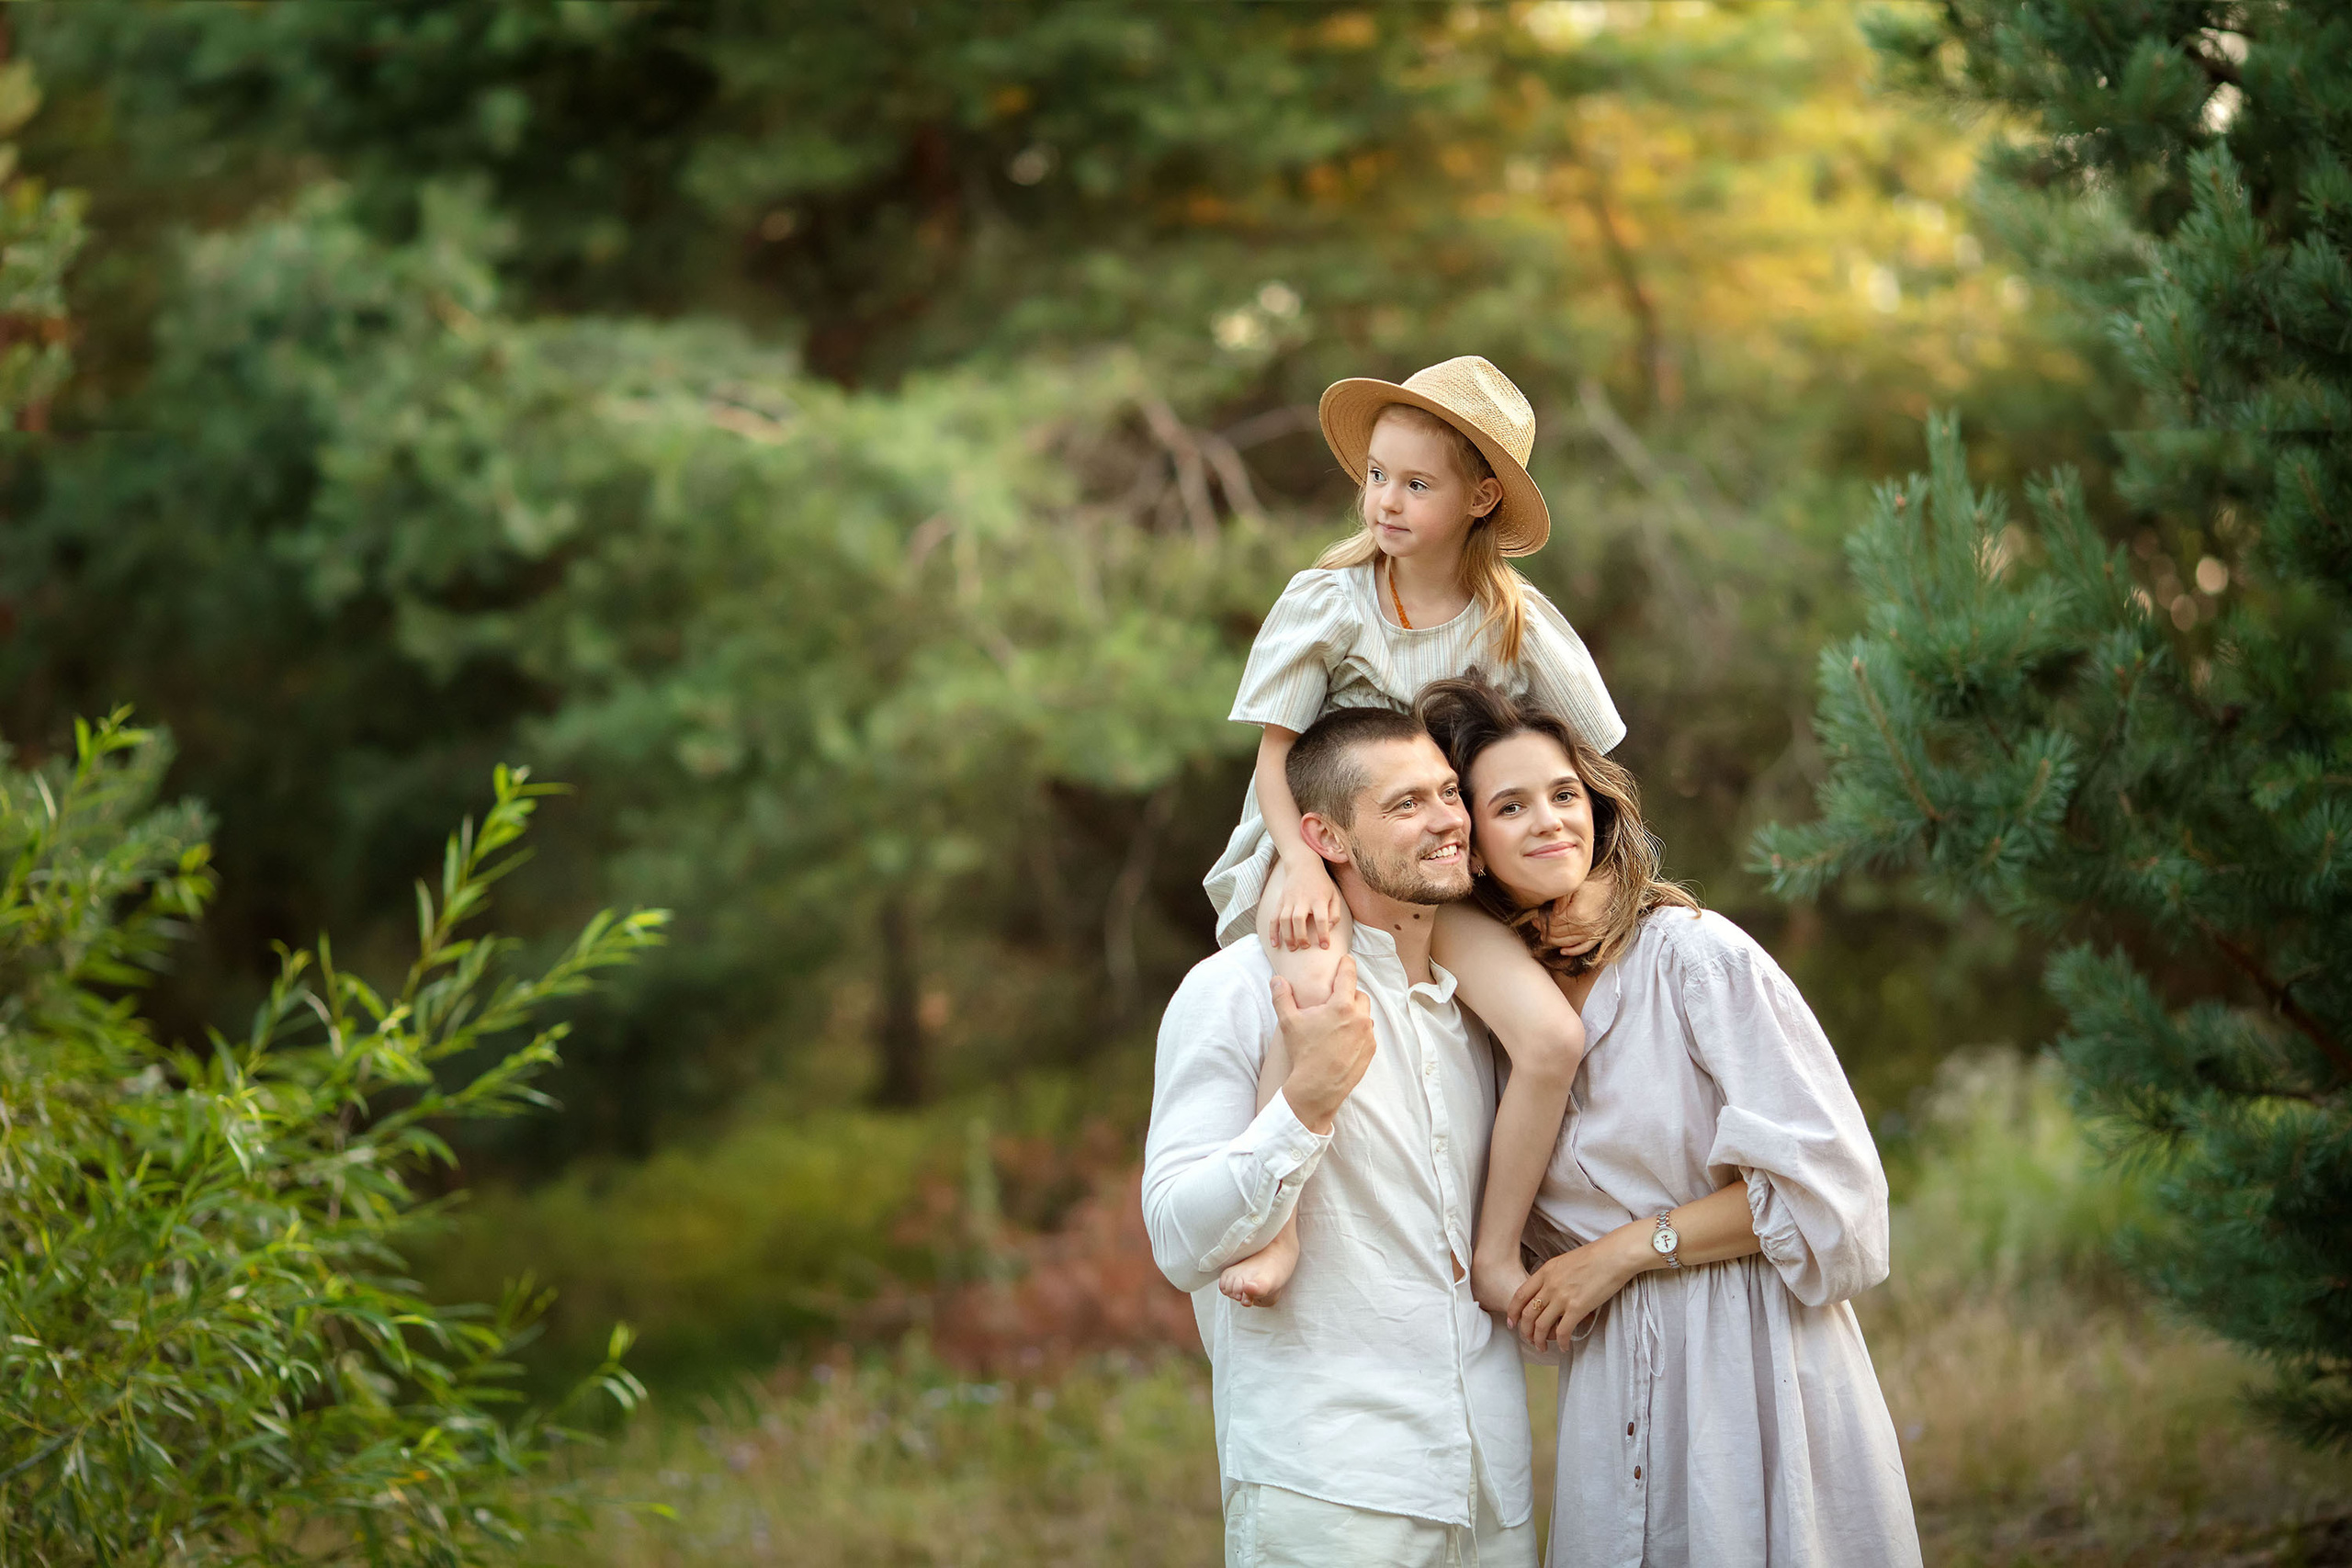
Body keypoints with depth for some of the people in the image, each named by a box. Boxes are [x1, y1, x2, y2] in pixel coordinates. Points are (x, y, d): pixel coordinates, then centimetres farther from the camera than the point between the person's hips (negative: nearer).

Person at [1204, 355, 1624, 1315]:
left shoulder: (1517, 625, -3)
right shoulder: (1327, 602, -5)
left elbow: (1588, 758, 8)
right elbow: (1274, 757, -5)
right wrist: (1303, 864, -21)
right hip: (1315, 847, -2)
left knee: (1553, 1035, -21)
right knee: (1317, 987, -38)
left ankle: (1494, 1256, -4)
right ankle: (1275, 1229, -29)